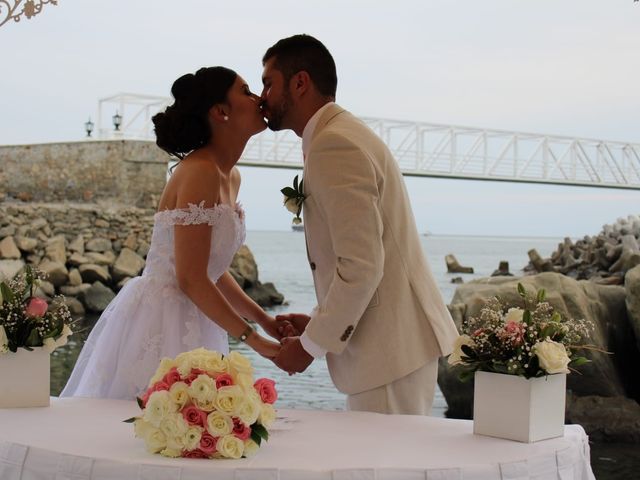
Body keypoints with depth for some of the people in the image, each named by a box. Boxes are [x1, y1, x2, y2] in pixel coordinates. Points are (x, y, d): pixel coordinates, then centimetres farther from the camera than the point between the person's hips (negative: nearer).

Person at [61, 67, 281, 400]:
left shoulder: (230, 177, 12)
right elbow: (191, 279, -20)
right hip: (159, 320, -9)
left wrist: (264, 320, 11)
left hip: (190, 322, 9)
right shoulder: (200, 171, -16)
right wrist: (253, 339, -15)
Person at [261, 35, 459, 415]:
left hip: (390, 348, -10)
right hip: (392, 341, 10)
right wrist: (320, 324, 13)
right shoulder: (342, 136, 17)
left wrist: (312, 344, -12)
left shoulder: (335, 146, -16)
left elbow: (362, 267, -22)